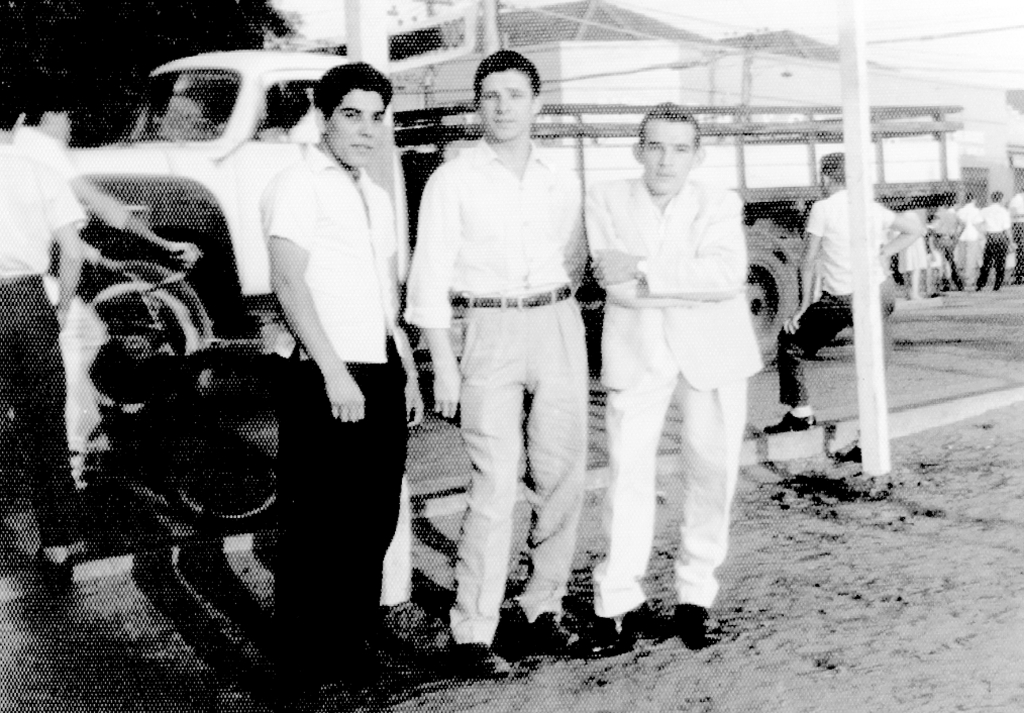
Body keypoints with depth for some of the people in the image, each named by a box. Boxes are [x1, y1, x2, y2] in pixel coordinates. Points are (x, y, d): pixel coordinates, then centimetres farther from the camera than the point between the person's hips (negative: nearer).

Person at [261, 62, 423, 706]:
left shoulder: (377, 197, 19)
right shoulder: (298, 186, -5)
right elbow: (289, 281, -15)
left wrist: (409, 374, 19)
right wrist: (334, 373, -21)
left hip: (382, 376, 8)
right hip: (327, 380, -8)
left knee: (375, 521, 11)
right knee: (317, 530, -3)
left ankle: (353, 651, 23)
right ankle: (303, 674, 7)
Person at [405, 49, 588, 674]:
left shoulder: (563, 182, 10)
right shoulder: (453, 180, -1)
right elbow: (430, 278, -5)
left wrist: (555, 315, 8)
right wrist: (443, 365, -10)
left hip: (559, 327, 5)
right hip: (488, 334, -4)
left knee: (563, 476, 5)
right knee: (496, 486, -11)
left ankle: (544, 605, 19)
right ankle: (473, 633, -4)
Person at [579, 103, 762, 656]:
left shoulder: (720, 204, 3)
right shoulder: (606, 199, 2)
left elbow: (727, 273, -16)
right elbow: (616, 287, -11)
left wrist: (643, 269, -20)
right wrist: (697, 286, -15)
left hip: (712, 350, 1)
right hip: (638, 349, -1)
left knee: (711, 471, 5)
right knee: (628, 471, -4)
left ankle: (695, 597, 19)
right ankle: (618, 603, 5)